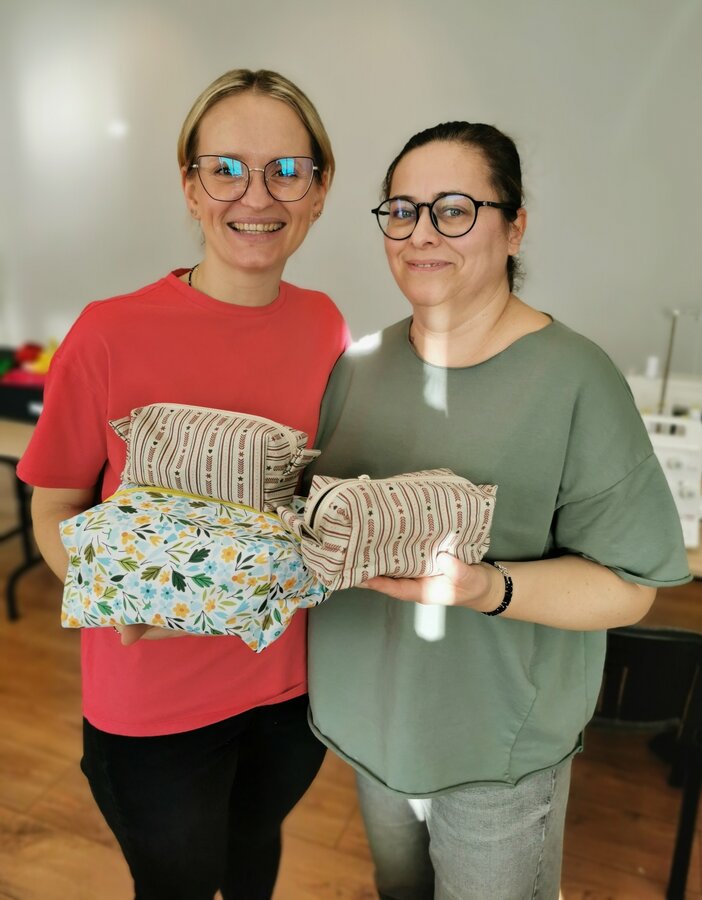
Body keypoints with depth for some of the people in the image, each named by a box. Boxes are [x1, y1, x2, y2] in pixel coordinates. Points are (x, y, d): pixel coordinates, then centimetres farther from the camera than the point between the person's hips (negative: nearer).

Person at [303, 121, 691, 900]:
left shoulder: (575, 379, -18)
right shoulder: (361, 364, -2)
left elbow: (627, 588, -17)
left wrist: (489, 588, -33)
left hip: (501, 748, -4)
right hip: (370, 718, 5)